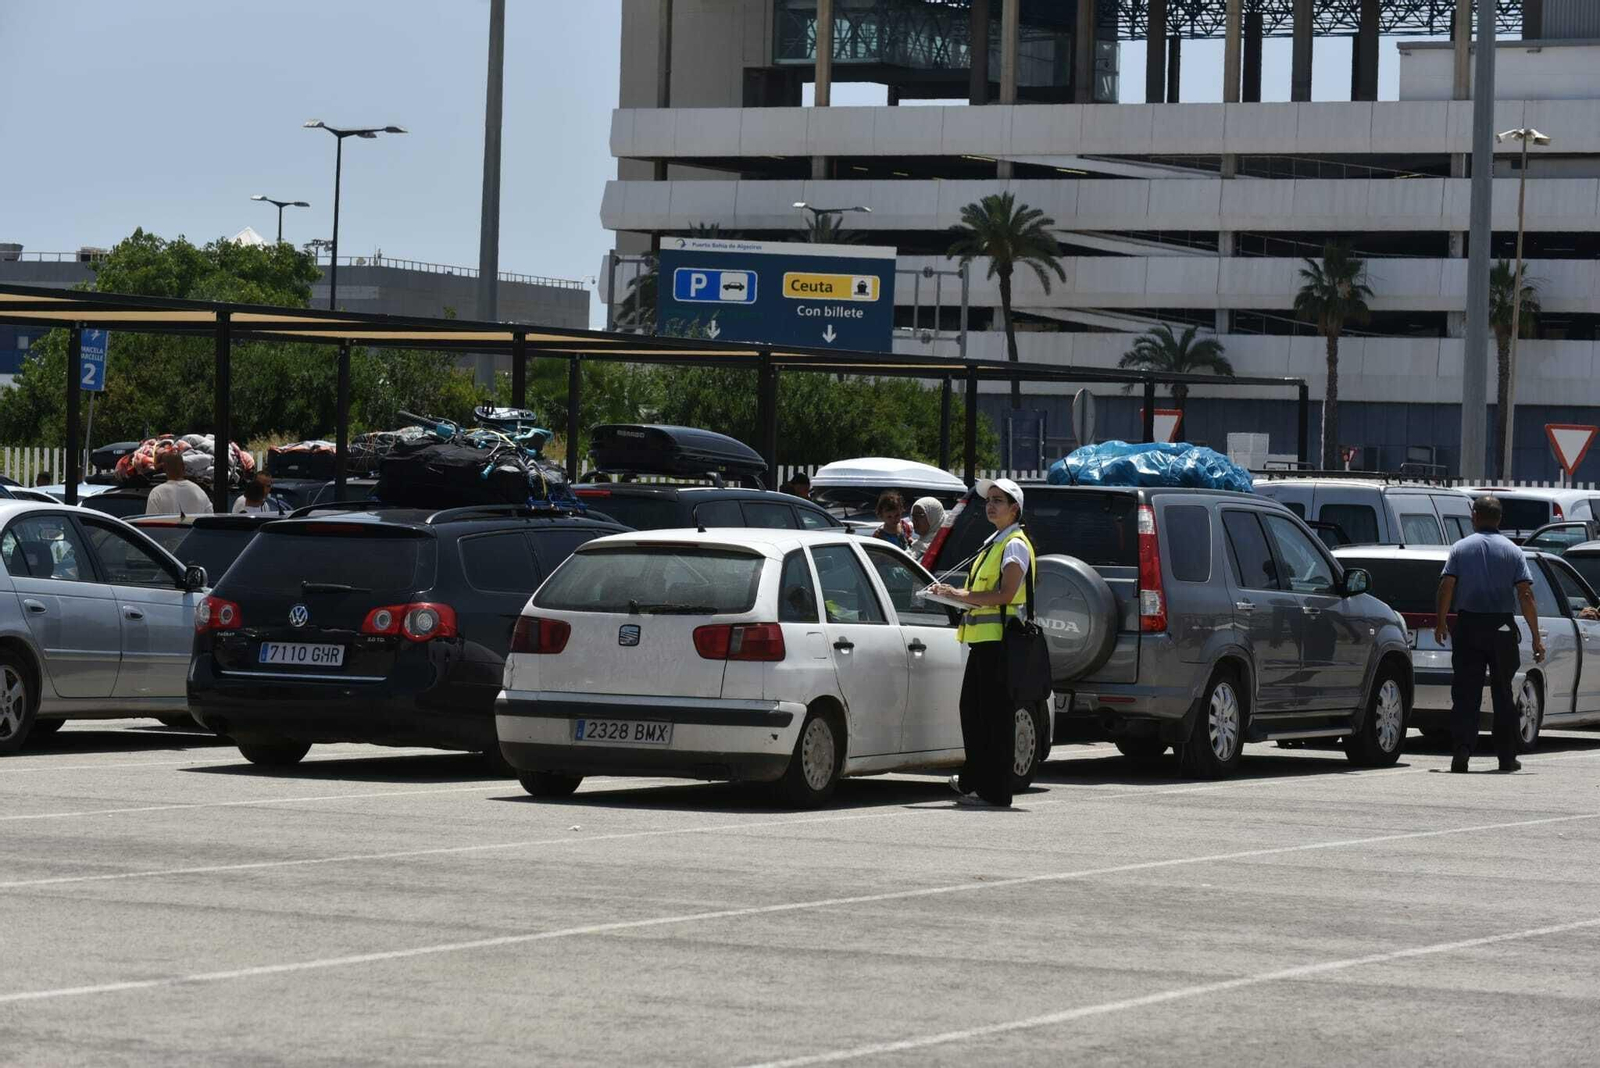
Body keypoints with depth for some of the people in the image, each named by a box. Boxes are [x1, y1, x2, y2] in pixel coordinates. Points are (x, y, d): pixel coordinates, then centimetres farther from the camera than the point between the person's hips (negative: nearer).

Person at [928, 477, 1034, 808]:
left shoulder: (1015, 545, -9)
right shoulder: (994, 543, 20)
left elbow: (1005, 595, -19)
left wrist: (961, 596, -17)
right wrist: (959, 596, 10)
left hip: (999, 641, -10)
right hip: (984, 639, 10)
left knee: (995, 715, -7)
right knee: (971, 709, 17)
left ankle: (994, 792, -5)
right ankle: (973, 781, 28)